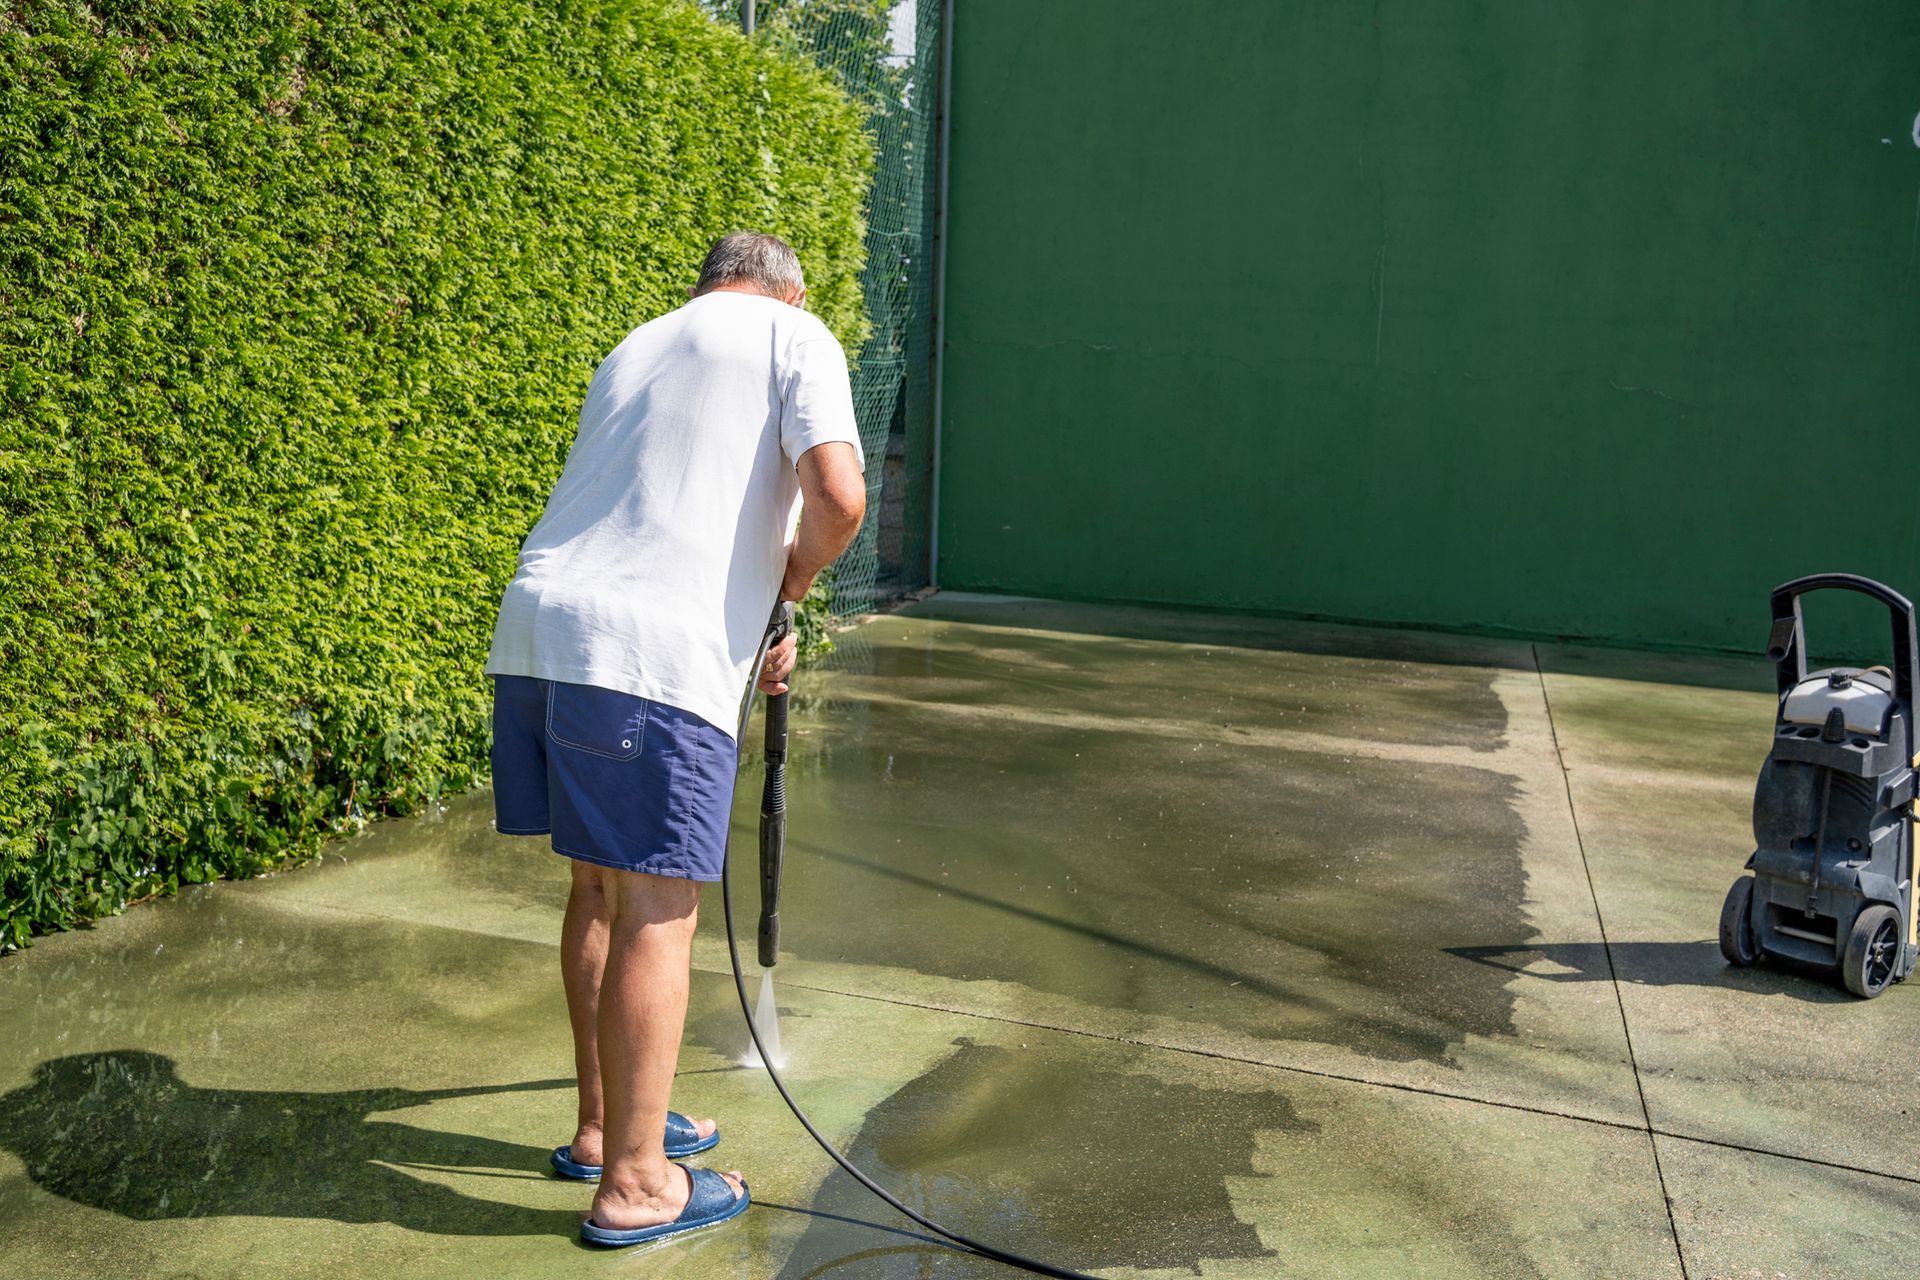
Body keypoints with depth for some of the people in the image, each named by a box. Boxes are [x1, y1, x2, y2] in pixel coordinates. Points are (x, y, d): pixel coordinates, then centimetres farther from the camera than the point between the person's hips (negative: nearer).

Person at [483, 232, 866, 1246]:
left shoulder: (637, 347, 29)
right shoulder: (796, 335, 6)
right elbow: (838, 496, -10)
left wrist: (749, 634, 40)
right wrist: (793, 574, 11)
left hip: (535, 630, 8)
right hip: (649, 659, -8)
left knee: (599, 886, 19)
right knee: (656, 912, 1)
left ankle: (604, 1125, 33)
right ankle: (633, 1183, 13)